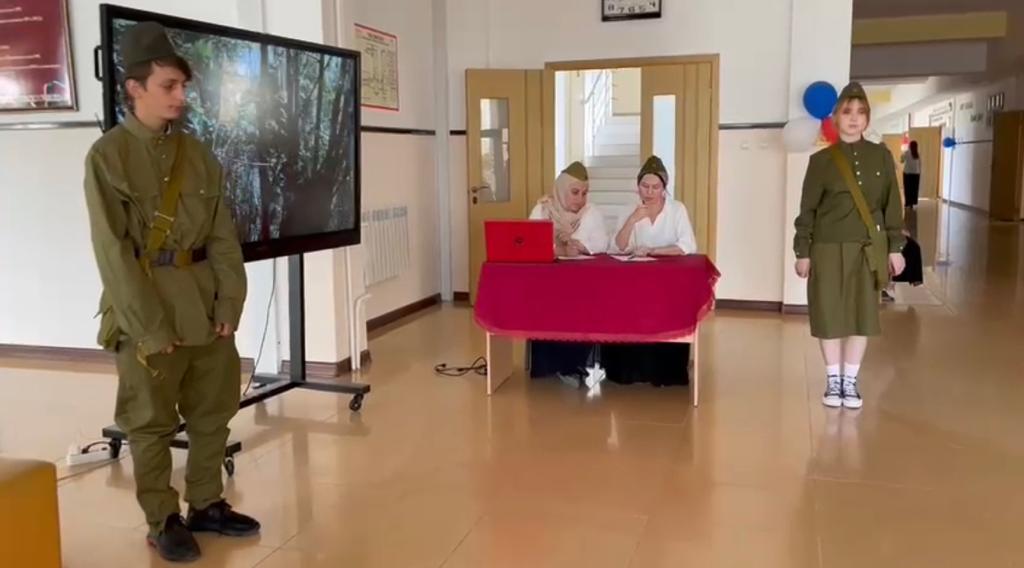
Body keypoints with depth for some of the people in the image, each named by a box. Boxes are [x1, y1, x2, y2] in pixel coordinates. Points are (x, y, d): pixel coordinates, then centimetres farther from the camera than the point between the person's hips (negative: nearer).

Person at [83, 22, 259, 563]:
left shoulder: (197, 153, 7)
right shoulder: (107, 156, -8)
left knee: (213, 413, 14)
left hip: (206, 304, 5)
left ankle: (206, 503, 31)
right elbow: (113, 253, -12)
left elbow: (223, 236, 7)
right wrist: (150, 326, -15)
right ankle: (163, 521, 22)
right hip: (146, 313, -5)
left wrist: (229, 303, -1)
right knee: (151, 424, 7)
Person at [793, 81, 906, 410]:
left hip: (868, 248, 2)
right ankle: (832, 380, 17)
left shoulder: (881, 157, 4)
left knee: (862, 314, 6)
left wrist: (894, 247, 3)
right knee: (830, 314, 3)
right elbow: (807, 209, 0)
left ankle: (851, 381, 18)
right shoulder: (822, 160, -1)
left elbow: (892, 205, 6)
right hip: (829, 248, -1)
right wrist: (802, 252, -2)